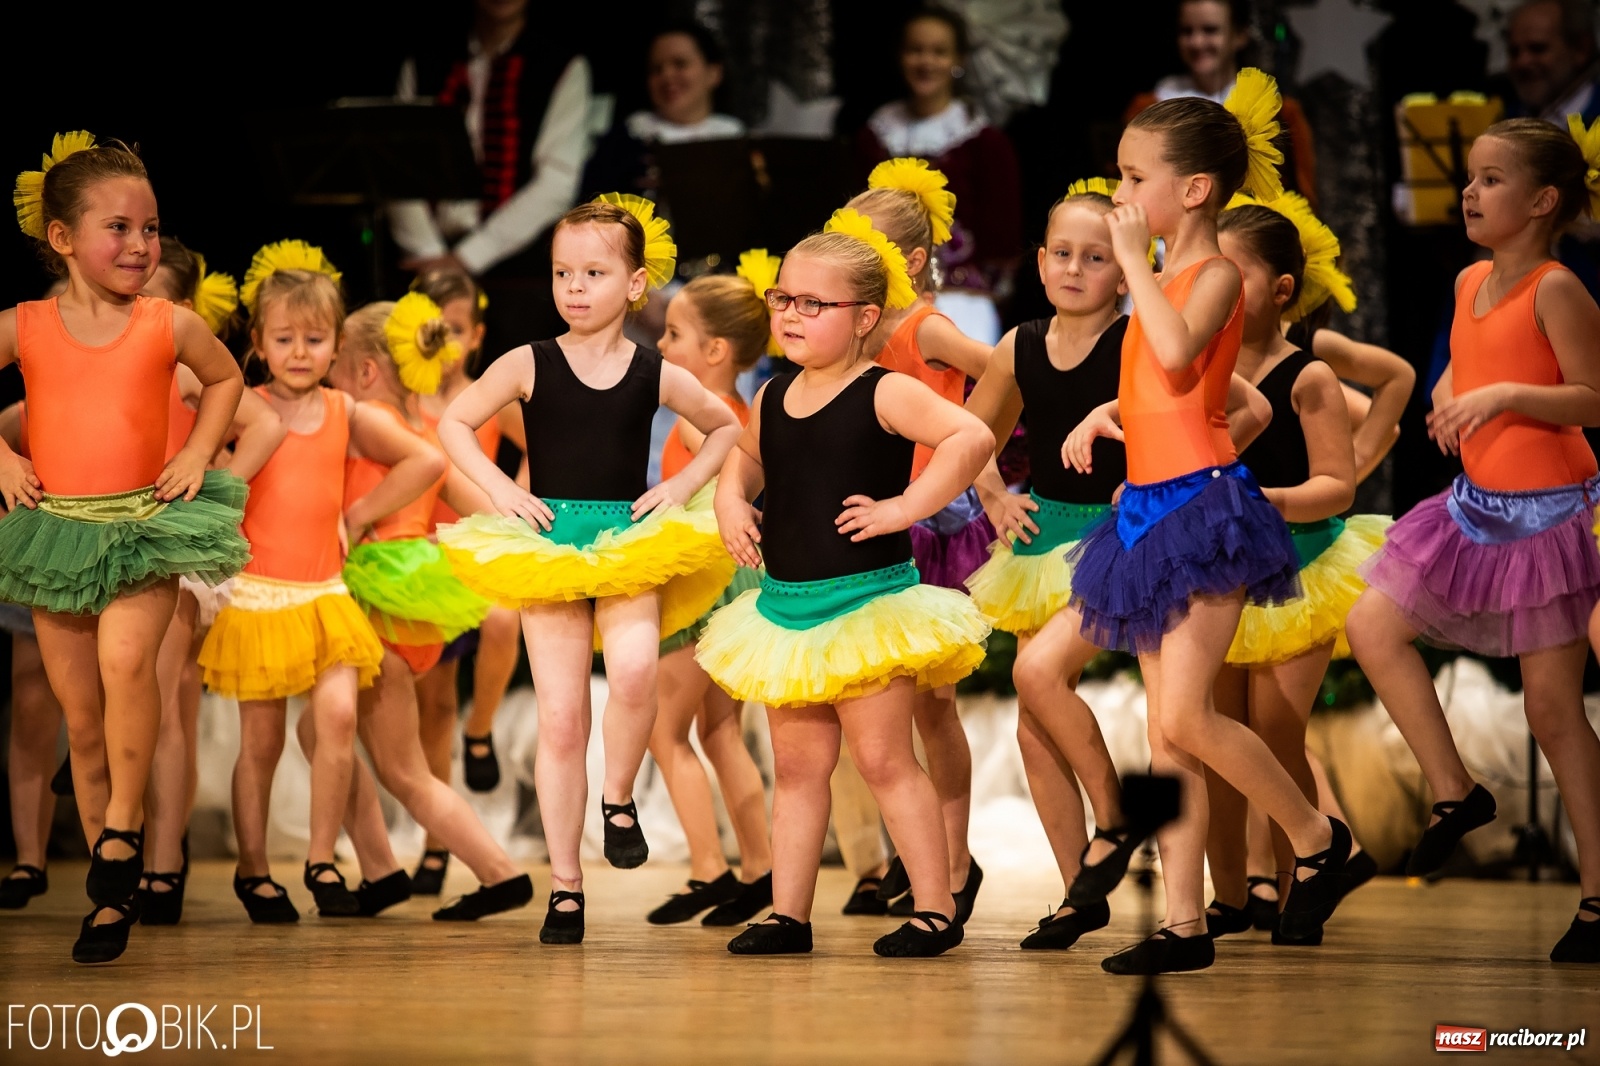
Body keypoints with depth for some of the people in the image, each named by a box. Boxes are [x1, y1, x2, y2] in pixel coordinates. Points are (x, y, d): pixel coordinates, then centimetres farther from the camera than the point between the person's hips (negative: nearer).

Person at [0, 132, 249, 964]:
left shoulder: (170, 325, 0)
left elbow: (226, 379, 18)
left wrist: (198, 454, 7)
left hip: (145, 527, -1)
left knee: (126, 657, -29)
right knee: (80, 712, 5)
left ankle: (122, 825, -10)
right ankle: (112, 892, 15)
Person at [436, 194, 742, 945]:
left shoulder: (656, 375, 4)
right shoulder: (529, 366, 1)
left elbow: (725, 427, 19)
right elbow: (453, 423, 9)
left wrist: (684, 486, 5)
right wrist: (499, 489, -3)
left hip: (630, 543, 0)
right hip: (547, 545, 0)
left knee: (634, 671, -29)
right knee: (560, 719, -2)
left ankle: (618, 796, -1)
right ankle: (564, 885, 6)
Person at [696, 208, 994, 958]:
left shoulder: (884, 395, -12)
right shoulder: (773, 399, 9)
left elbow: (972, 438, -26)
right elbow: (745, 458, 31)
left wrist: (904, 506, -25)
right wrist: (731, 501, 10)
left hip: (866, 600, -7)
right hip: (786, 606, 7)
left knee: (883, 759, -5)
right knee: (797, 764, 10)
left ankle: (936, 908, 2)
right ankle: (788, 915, 14)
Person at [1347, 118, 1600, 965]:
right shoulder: (1471, 283, 9)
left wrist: (1506, 395, -27)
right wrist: (1448, 394, 6)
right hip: (1476, 506, 8)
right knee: (1372, 624, 1)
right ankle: (1453, 792, 12)